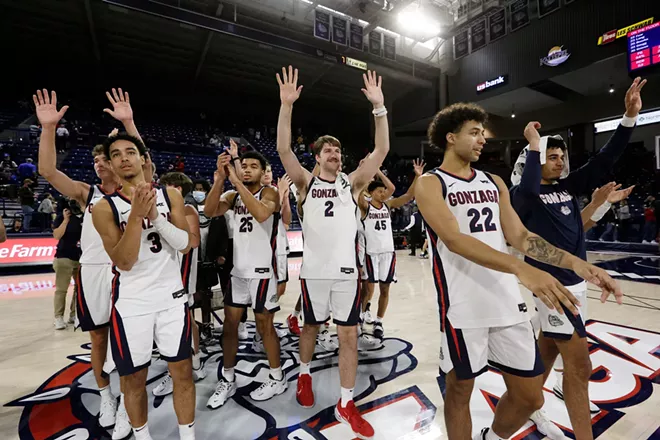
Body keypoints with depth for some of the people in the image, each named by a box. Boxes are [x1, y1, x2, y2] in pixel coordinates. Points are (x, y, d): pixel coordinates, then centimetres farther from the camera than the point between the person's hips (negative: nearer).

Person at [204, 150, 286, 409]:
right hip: (238, 270, 6)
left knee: (264, 326, 5)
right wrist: (220, 178, -21)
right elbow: (210, 212, -10)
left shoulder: (269, 193, -9)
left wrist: (236, 181, -29)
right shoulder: (233, 196, 8)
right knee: (229, 324, 11)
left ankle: (277, 379, 26)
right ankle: (227, 380, 29)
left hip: (262, 270, -6)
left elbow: (261, 214, -31)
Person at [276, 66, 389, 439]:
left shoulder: (352, 183, 5)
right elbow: (283, 149, -11)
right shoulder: (307, 183, 2)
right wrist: (287, 104, -18)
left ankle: (346, 404, 22)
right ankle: (305, 373, 47)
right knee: (311, 325, 18)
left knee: (350, 335, 5)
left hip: (346, 269, 1)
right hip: (314, 269, -1)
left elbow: (382, 150, -4)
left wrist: (379, 106, -11)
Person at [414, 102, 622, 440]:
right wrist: (521, 269, -32)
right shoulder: (430, 184, -7)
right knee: (459, 390, 12)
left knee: (530, 397, 16)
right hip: (463, 307, -6)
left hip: (507, 302, 6)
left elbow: (520, 236, 11)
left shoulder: (494, 182, 13)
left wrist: (576, 263, -2)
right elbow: (453, 239, -22)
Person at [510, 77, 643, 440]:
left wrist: (630, 117, -4)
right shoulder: (523, 195, -12)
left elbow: (604, 161, 5)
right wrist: (534, 145, -23)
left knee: (548, 348, 20)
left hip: (576, 281, 8)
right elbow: (527, 189, -35)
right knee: (579, 364, -5)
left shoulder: (568, 187, 10)